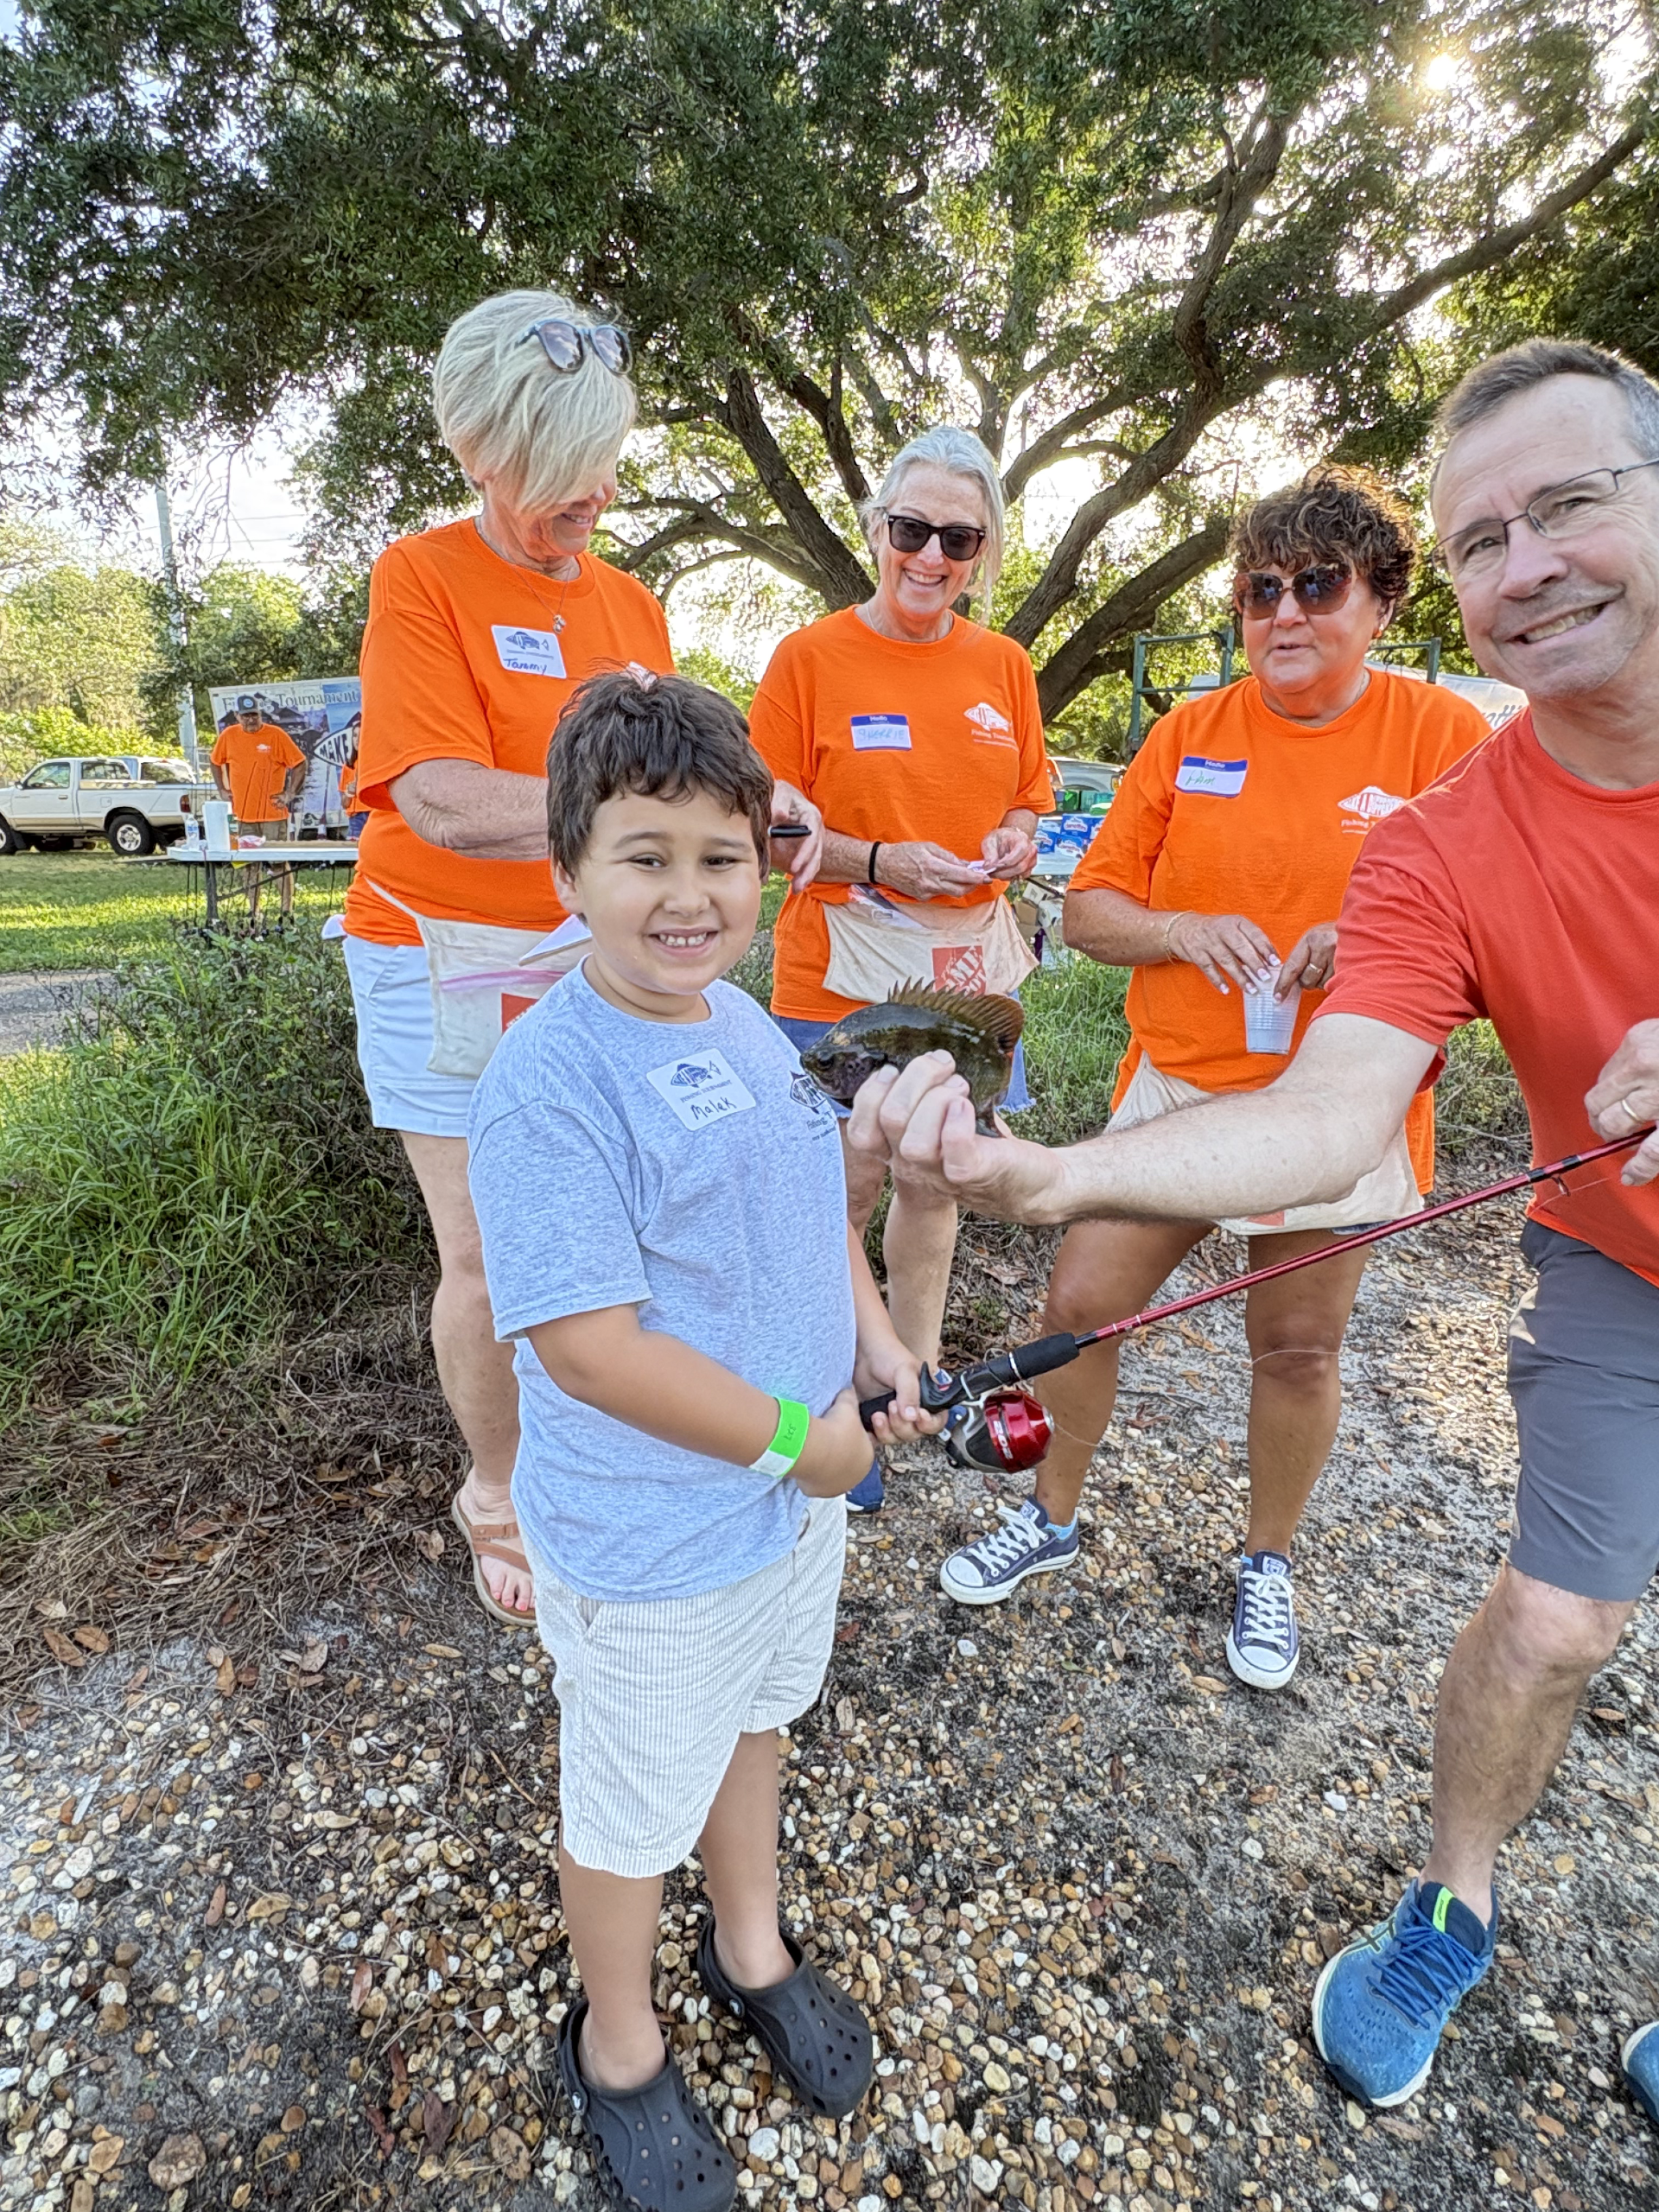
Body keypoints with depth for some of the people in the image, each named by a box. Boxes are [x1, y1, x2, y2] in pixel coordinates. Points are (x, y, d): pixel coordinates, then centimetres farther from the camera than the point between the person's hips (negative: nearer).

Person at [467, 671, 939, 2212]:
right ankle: (616, 2048, 50)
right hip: (649, 1541, -7)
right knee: (634, 1798, 19)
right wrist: (796, 1439, -20)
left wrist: (875, 1347, -1)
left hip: (797, 1487, 7)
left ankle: (753, 1946, 59)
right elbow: (584, 1342, -28)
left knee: (754, 1718, 30)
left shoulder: (748, 1027, -2)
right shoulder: (550, 1080, -27)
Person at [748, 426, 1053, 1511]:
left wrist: (1013, 845, -6)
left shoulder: (1005, 665, 8)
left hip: (967, 965, 5)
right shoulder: (811, 658, -6)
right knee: (847, 1188, 3)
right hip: (841, 972, -4)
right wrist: (882, 863, -20)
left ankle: (919, 1371, 34)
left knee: (937, 1176, 15)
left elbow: (1030, 802, 16)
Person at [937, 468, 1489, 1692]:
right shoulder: (1191, 733, 3)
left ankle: (1267, 1564, 37)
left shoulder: (1444, 733, -3)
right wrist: (1186, 930, -16)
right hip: (1177, 1082, 2)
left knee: (1298, 1348, 11)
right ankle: (1052, 1516, 31)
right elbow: (1089, 910, 3)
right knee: (1081, 1303, 4)